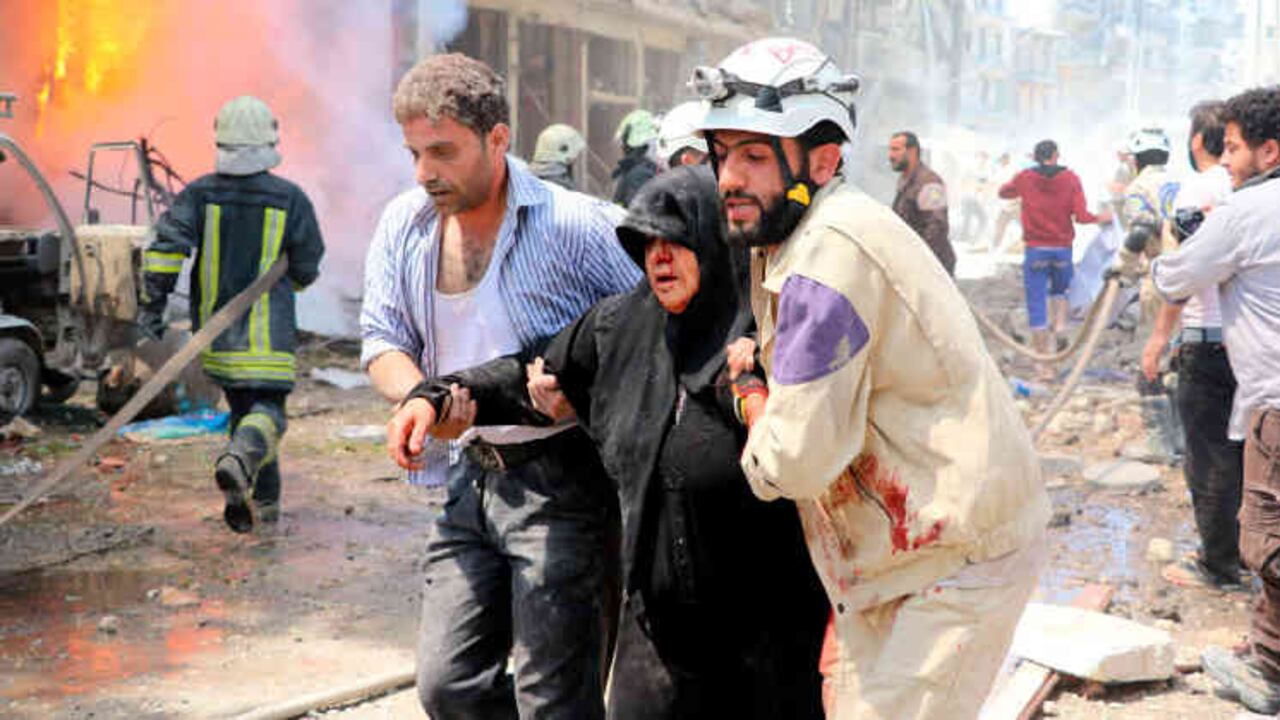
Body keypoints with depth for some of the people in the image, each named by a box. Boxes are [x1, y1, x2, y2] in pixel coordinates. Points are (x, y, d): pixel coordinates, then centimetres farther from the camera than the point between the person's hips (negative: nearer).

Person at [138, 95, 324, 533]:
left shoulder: (199, 194, -2)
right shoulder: (290, 199, -6)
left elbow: (166, 246, -13)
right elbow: (307, 270, 3)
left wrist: (151, 305, -9)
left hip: (214, 327, 4)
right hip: (267, 332, -4)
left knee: (243, 408, 18)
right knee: (267, 411, -4)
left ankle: (264, 502, 22)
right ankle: (237, 461, -36)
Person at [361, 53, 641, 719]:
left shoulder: (574, 225, -14)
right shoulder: (403, 226, 4)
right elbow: (382, 338, 6)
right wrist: (418, 397, -15)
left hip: (559, 481, -6)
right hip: (469, 478, 6)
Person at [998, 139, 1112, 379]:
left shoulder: (1025, 178, -2)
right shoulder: (1070, 178, -3)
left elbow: (1004, 192, 18)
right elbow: (1081, 215, -8)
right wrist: (1101, 218, 10)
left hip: (1035, 250, -1)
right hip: (1063, 249, 1)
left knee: (1036, 307, 2)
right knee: (1059, 290, 30)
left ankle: (1046, 366, 0)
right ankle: (1060, 322, 1)